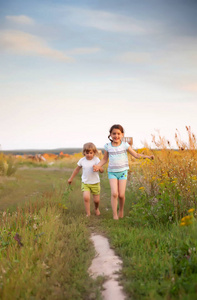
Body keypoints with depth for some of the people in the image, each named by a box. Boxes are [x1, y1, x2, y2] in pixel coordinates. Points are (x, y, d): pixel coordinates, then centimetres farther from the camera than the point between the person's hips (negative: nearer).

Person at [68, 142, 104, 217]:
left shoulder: (96, 159, -10)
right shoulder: (82, 160, -4)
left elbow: (102, 171, -16)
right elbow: (77, 169, 12)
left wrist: (99, 168, -39)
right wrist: (71, 178, 20)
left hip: (95, 183, -1)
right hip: (85, 183, 1)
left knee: (96, 200, 7)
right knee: (86, 197, -21)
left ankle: (96, 209, 43)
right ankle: (88, 214, -7)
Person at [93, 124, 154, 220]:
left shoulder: (125, 145, -2)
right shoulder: (107, 146, 0)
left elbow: (136, 155, 0)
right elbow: (105, 159, 12)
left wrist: (147, 156, -11)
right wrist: (98, 166, -3)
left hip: (123, 172, 0)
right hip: (112, 172, 0)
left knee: (121, 195, -5)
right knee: (114, 193, -16)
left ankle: (121, 210, 24)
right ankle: (115, 215, -5)